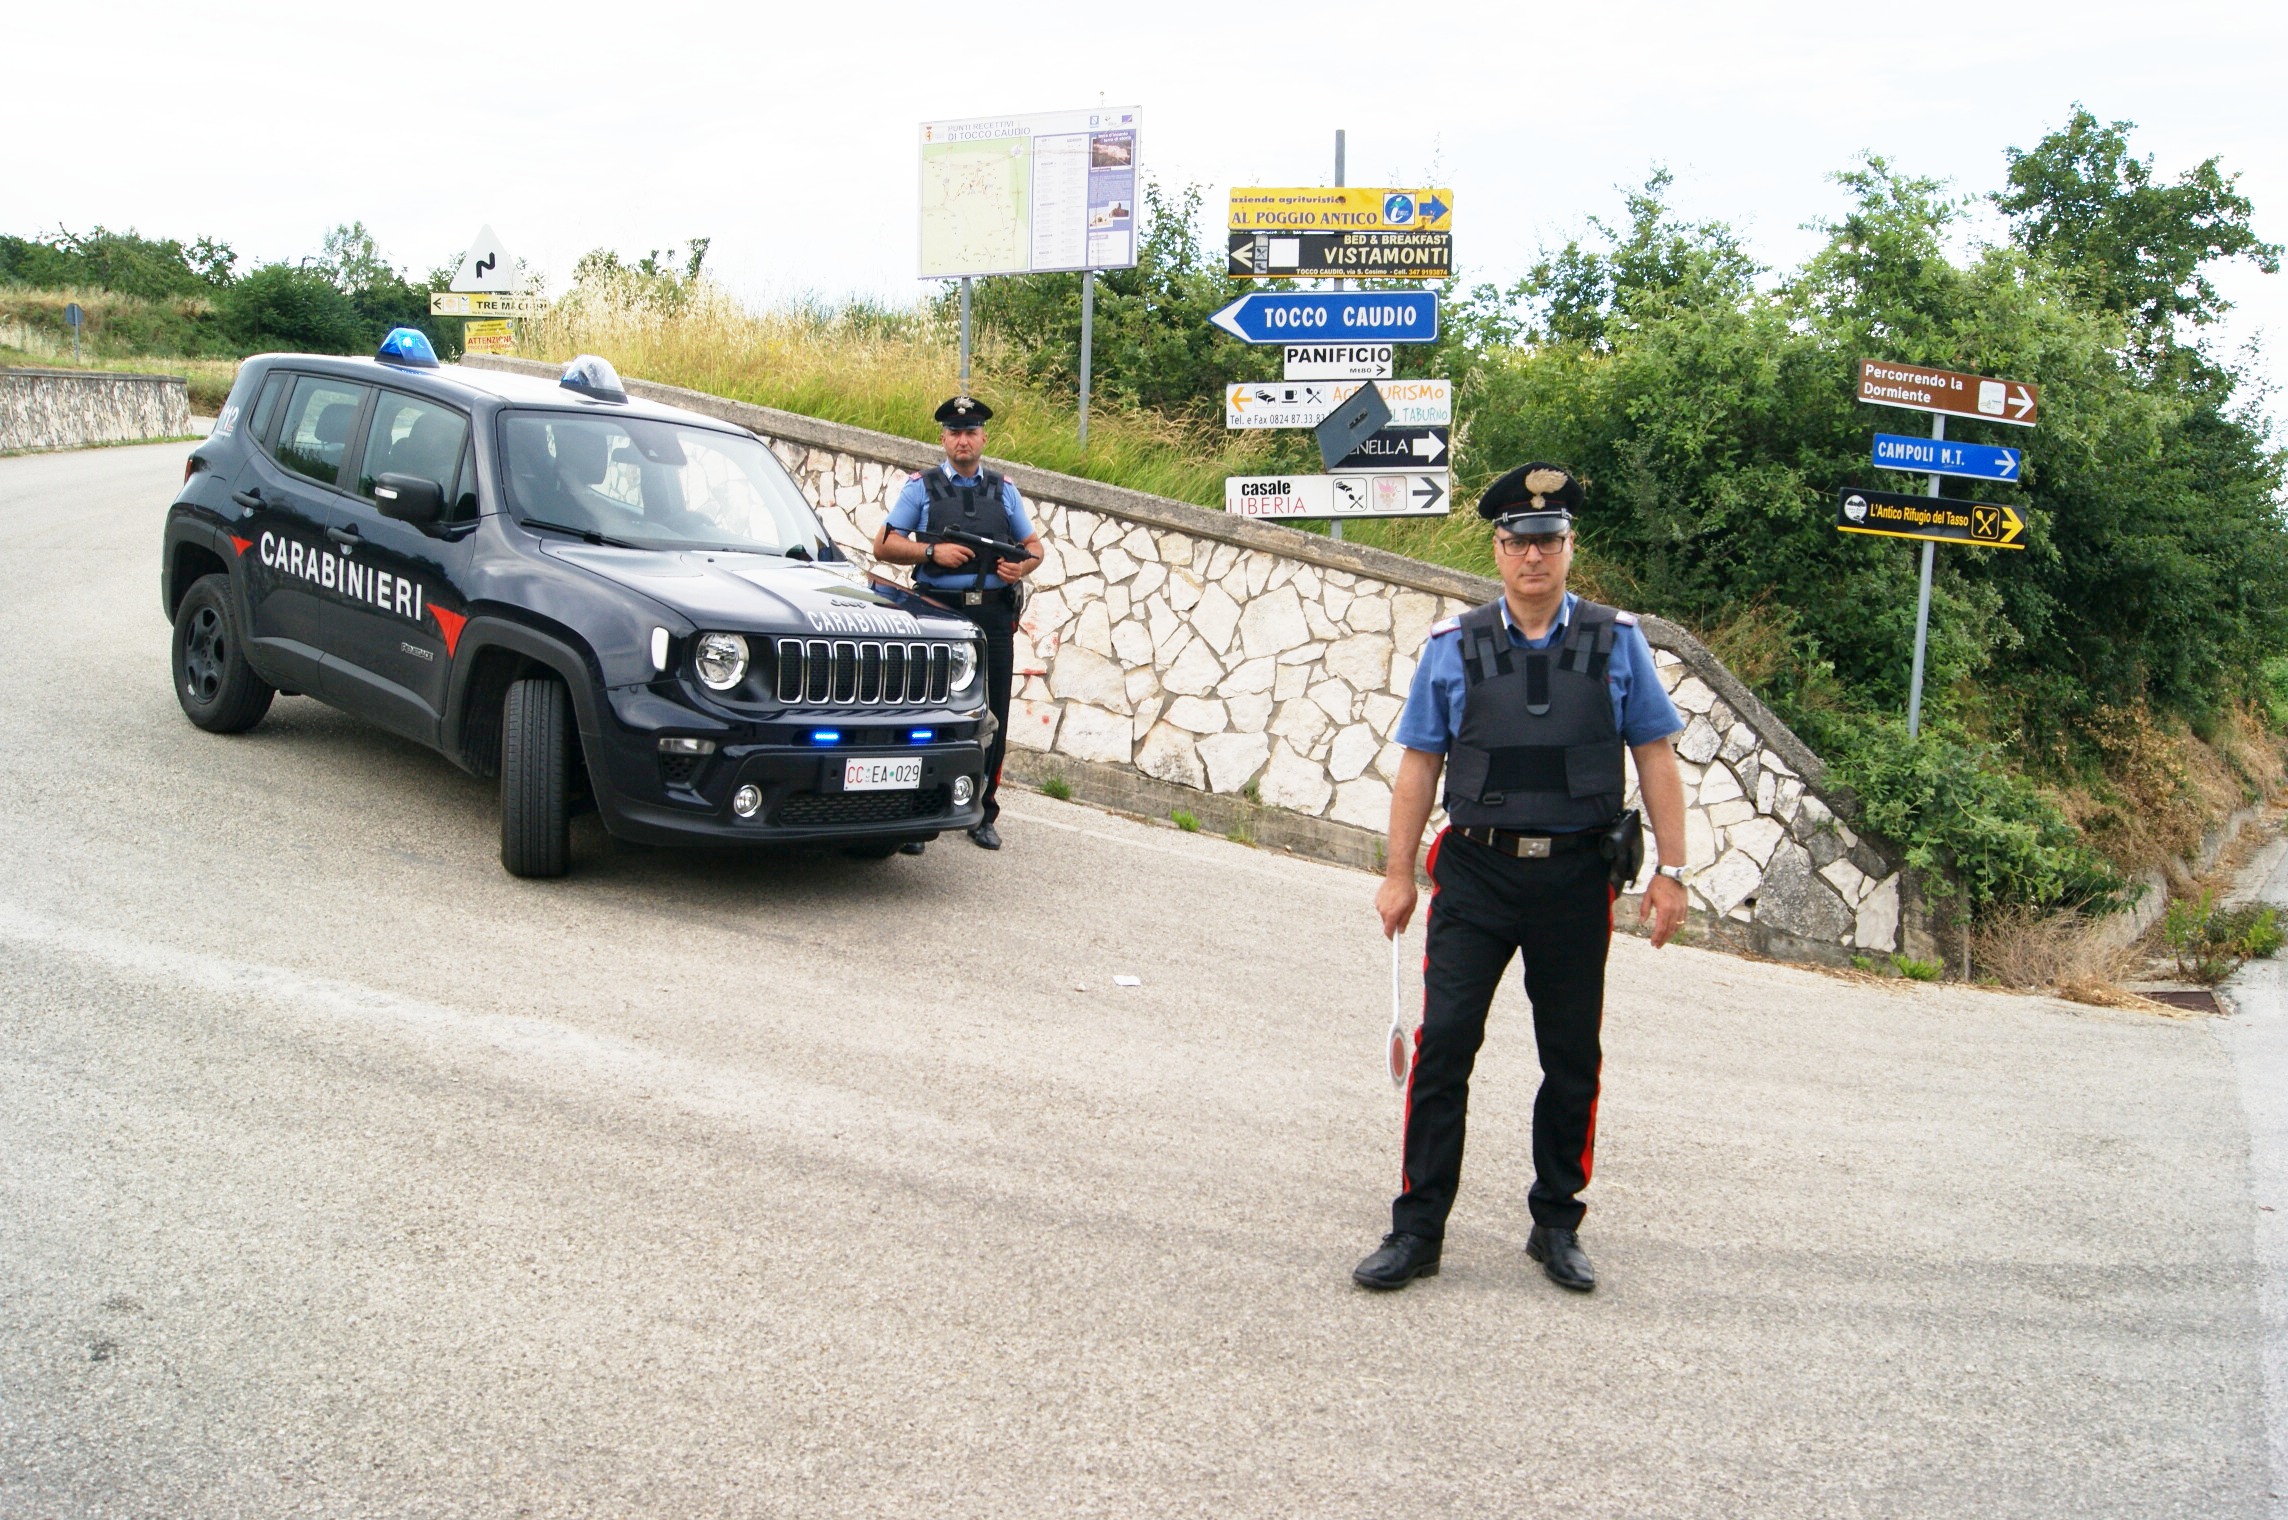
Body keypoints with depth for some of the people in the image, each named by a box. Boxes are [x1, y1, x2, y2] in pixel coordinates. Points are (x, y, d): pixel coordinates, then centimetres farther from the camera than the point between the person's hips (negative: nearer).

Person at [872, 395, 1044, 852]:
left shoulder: (1003, 489, 16)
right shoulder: (922, 487, 8)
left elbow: (1034, 545, 20)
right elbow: (884, 545, 3)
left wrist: (1024, 565, -3)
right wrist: (933, 552, -12)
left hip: (993, 616, 3)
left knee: (991, 719, 4)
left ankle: (981, 815, 16)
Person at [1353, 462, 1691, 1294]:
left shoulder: (1616, 641, 4)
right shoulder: (1454, 647, 3)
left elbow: (1655, 757, 5)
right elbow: (1419, 762, 4)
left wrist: (1671, 870, 1)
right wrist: (1398, 874, 2)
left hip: (1576, 879, 1)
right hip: (1477, 871, -1)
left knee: (1572, 1059, 9)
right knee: (1444, 1042, -6)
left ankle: (1557, 1227, 25)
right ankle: (1417, 1229, 4)